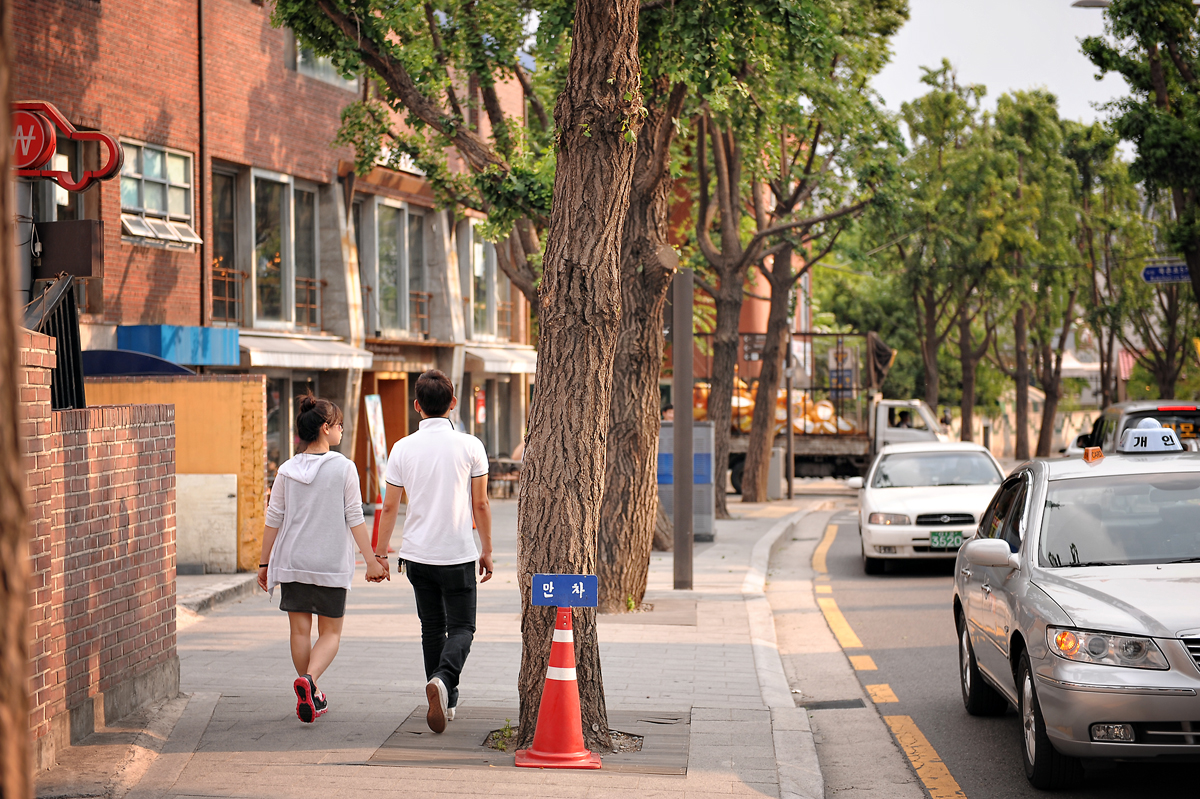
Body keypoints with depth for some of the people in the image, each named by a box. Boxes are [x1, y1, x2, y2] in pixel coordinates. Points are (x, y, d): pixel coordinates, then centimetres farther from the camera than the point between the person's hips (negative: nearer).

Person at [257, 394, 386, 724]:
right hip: (331, 563, -2)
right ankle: (309, 680, -19)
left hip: (292, 561, 2)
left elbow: (273, 520, 4)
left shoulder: (287, 470, 1)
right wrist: (371, 561, -1)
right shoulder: (344, 468, -7)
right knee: (330, 632, 7)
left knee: (300, 630, 11)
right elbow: (355, 519, -7)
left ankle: (311, 696, 16)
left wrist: (264, 563, 13)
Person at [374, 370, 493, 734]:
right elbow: (480, 504, -2)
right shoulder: (470, 446, -7)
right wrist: (486, 550, 9)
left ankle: (446, 701, 20)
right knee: (461, 628, 3)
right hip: (459, 554, -2)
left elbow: (389, 506, 1)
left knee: (432, 629, 15)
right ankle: (443, 679, -25)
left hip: (417, 554, 2)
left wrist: (380, 553, 10)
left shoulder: (403, 448, -2)